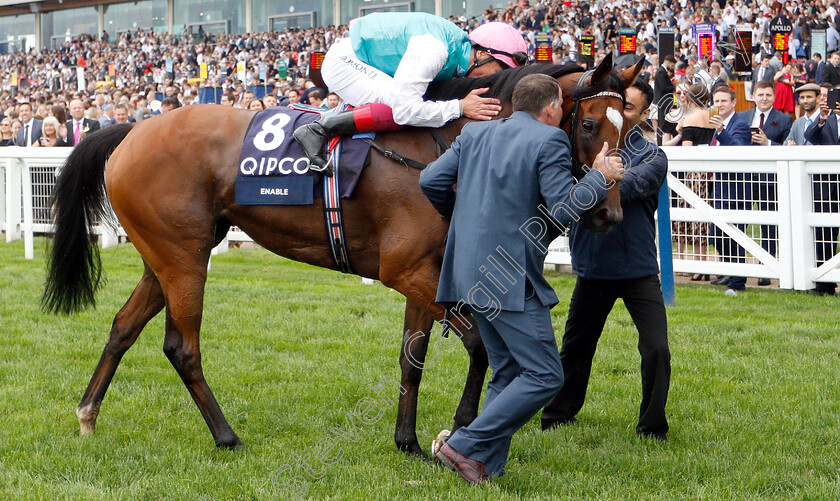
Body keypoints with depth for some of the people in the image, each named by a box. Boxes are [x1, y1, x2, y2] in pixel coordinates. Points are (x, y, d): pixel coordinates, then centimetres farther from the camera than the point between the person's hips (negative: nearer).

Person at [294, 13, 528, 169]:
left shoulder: (462, 47, -1)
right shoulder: (434, 49, -31)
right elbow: (405, 109, -36)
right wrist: (460, 107, -32)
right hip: (343, 63, -10)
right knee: (400, 106, -28)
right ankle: (318, 129, -22)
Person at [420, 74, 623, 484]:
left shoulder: (474, 133, 13)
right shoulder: (549, 141, -8)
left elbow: (430, 180, 9)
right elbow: (564, 210, -14)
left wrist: (460, 214, 27)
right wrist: (600, 176, 1)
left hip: (470, 273, 8)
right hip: (512, 278, -8)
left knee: (508, 371, 17)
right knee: (544, 375, -4)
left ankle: (488, 467, 13)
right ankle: (465, 446, -9)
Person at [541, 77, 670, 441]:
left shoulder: (652, 157, -4)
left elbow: (631, 185, -25)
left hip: (639, 270, -2)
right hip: (593, 266, 2)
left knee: (657, 350, -11)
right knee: (576, 346, 15)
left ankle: (652, 427, 4)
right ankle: (557, 416, 33)